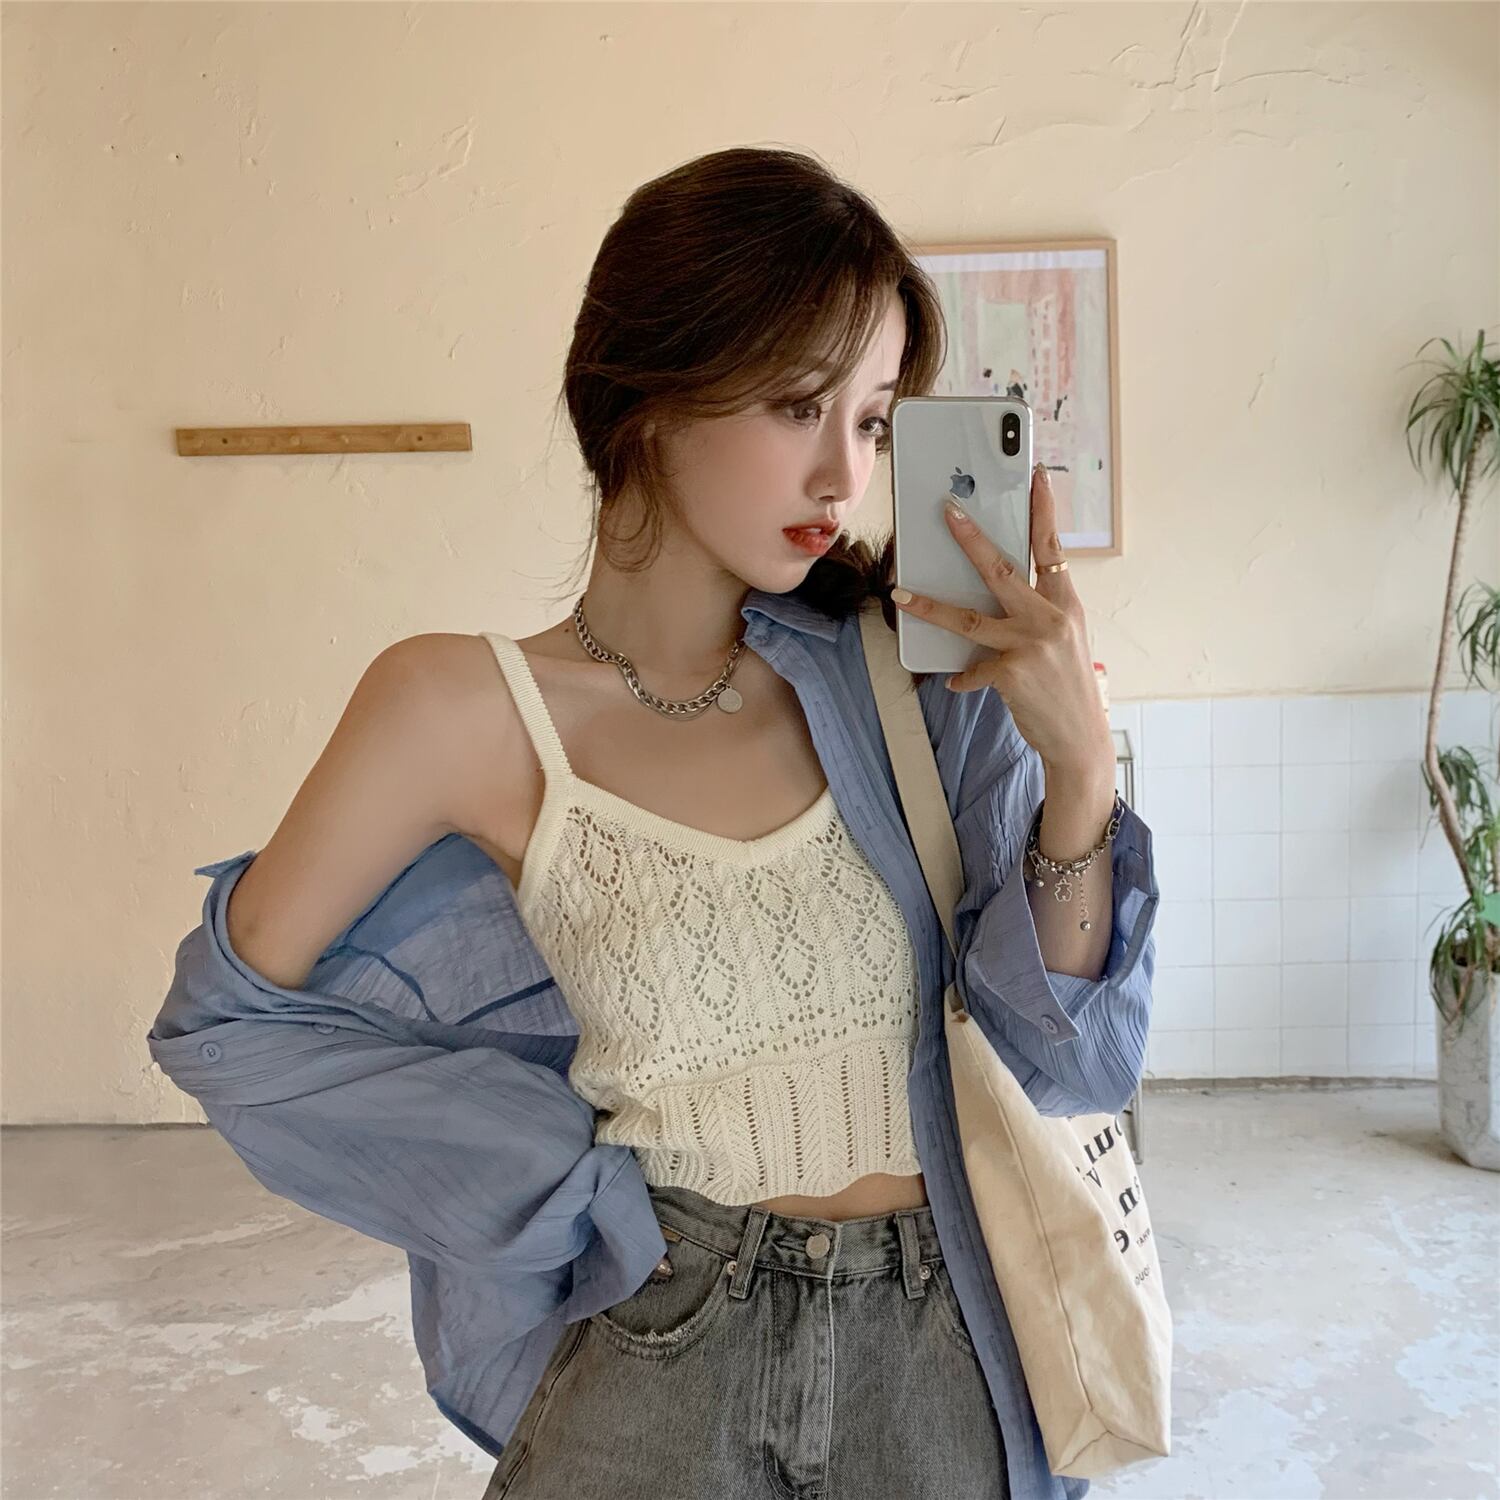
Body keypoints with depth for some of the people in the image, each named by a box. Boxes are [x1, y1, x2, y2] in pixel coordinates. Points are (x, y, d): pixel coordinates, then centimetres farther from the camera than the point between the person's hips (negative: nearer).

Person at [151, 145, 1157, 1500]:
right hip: (667, 1371, -2)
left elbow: (1067, 1060, -7)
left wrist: (1078, 766, -21)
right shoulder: (470, 712, -15)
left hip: (946, 1361, 3)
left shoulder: (901, 671, -8)